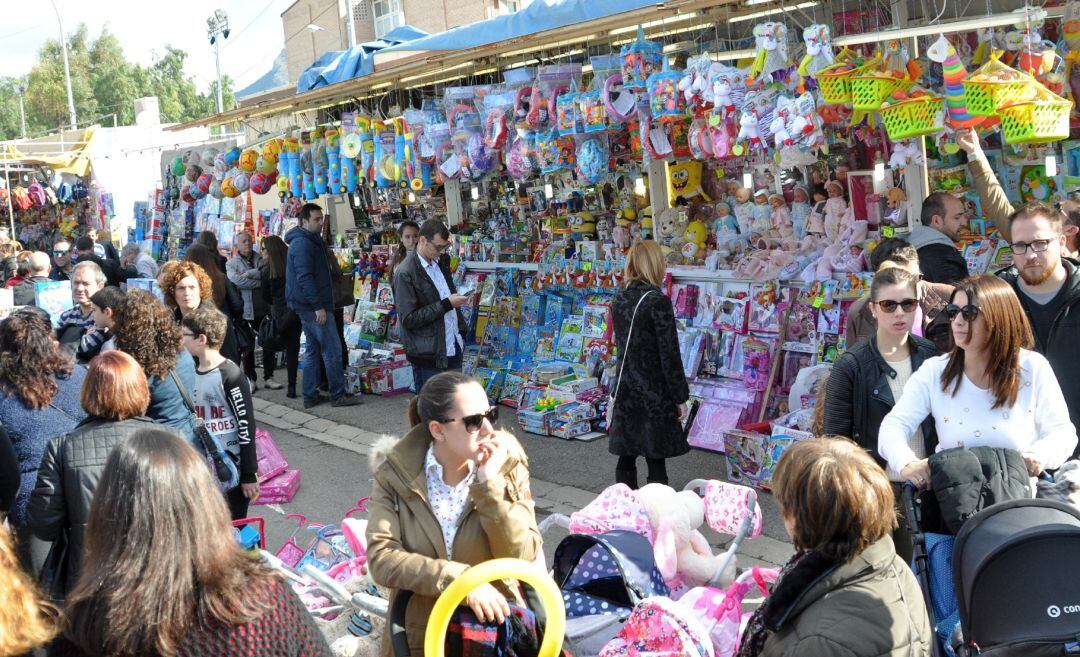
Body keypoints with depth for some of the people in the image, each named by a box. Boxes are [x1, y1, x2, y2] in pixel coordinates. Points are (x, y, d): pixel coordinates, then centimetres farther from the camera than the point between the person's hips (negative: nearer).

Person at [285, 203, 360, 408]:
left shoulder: (310, 241, 18)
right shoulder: (304, 243, -14)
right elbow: (305, 277, -22)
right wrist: (318, 306, -24)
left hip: (307, 306, 11)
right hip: (313, 306, -11)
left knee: (313, 350, 13)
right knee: (332, 349, -6)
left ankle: (310, 395, 17)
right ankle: (338, 394, -2)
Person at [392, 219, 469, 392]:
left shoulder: (441, 262, 10)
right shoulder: (405, 273, -14)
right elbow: (408, 319, -18)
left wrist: (461, 330, 12)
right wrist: (446, 304, -18)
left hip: (453, 350, 7)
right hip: (428, 358, -7)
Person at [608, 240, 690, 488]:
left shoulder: (619, 299, 5)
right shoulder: (658, 301, -15)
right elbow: (669, 354, -14)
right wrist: (680, 398, -8)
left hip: (625, 391, 6)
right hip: (654, 394, -6)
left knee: (626, 456, 12)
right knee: (656, 459, 0)